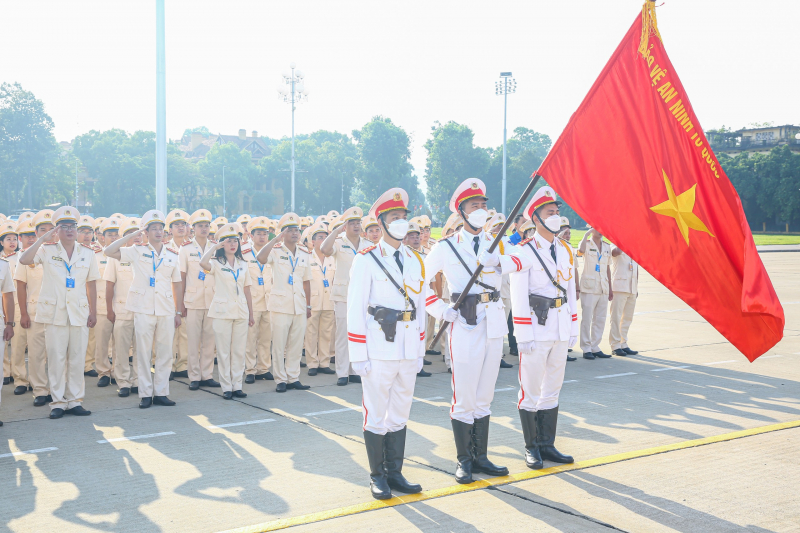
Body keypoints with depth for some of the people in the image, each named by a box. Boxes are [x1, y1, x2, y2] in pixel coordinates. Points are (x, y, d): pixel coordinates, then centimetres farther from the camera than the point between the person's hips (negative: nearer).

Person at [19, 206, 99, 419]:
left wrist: (93, 312, 8)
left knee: (77, 359, 4)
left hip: (79, 313, 2)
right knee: (56, 358, 1)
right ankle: (58, 402, 8)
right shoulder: (47, 250, 2)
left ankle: (75, 400, 12)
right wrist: (42, 239, -16)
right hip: (55, 313, -2)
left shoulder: (87, 254, 9)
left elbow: (91, 285, 11)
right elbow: (24, 260, -16)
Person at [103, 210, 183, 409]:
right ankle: (145, 394, 8)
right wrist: (131, 236, -4)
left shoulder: (172, 255, 9)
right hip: (143, 310, -2)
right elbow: (108, 251, -7)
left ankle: (161, 392, 12)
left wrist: (178, 312, 9)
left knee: (165, 353, 4)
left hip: (166, 310, 3)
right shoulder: (137, 251, 2)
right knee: (143, 352, 1)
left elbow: (177, 285, 12)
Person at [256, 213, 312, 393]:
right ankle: (281, 379, 7)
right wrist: (276, 239, -21)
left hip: (299, 306, 4)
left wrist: (308, 305, 15)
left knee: (296, 345, 7)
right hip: (280, 305, -4)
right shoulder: (276, 252, -1)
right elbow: (261, 258, -23)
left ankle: (293, 378, 15)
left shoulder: (303, 255, 13)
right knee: (279, 345, 0)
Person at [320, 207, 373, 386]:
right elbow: (325, 250, -21)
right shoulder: (339, 243, 0)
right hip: (343, 295, -3)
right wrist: (337, 230, -19)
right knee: (343, 335, -3)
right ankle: (342, 373, 3)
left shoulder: (369, 246, 11)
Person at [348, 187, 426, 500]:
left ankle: (395, 474, 21)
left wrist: (420, 352, 13)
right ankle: (377, 477, 15)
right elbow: (355, 310, -8)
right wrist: (358, 355, -12)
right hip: (379, 351, -5)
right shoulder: (366, 261, -5)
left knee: (400, 415, 11)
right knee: (376, 415, 3)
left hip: (408, 353, 5)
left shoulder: (415, 261, 12)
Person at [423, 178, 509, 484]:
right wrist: (441, 310, -5)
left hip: (494, 329, 4)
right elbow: (420, 281, 2)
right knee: (464, 398, 0)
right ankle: (464, 460, 12)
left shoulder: (497, 244, 12)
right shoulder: (446, 248, 0)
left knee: (484, 397, 12)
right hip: (464, 329, -4)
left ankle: (480, 456, 22)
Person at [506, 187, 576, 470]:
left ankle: (547, 445, 20)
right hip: (536, 328, -6)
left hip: (560, 331, 6)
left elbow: (571, 291, 16)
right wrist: (524, 335, -15)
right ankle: (531, 448, 12)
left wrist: (573, 329, 13)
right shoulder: (524, 252, -8)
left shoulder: (565, 251, 12)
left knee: (552, 389, 12)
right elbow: (518, 297, -11)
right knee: (531, 390, 0)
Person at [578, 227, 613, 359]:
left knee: (600, 319, 8)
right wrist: (586, 234, -19)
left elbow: (608, 268, 19)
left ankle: (595, 347, 16)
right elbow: (581, 250, -29)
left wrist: (610, 287, 17)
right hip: (589, 287, -6)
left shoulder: (607, 246, 14)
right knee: (586, 319, -4)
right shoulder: (587, 244, -3)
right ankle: (586, 349, 2)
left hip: (603, 288, 6)